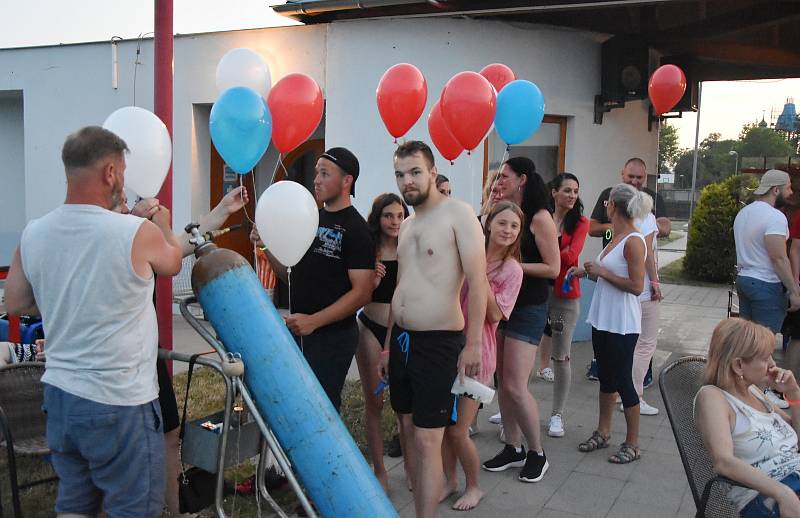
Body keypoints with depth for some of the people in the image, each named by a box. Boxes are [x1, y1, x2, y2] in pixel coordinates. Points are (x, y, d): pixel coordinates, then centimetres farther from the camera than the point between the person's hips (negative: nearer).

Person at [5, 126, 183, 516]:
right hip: (119, 403, -5)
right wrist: (163, 224, 25)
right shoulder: (138, 233, -17)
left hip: (59, 393, 6)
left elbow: (15, 303, 12)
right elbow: (172, 262, 6)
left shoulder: (33, 234, -2)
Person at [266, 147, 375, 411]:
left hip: (332, 334, -7)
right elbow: (291, 275, 14)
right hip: (296, 330, 7)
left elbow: (362, 292, -18)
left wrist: (314, 321, -24)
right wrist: (268, 247, -2)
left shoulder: (356, 229, -13)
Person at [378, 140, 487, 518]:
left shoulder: (457, 213, -9)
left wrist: (473, 344, -18)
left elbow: (478, 281, -15)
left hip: (438, 342, -7)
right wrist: (388, 345, 19)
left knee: (427, 440, -5)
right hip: (402, 339, 8)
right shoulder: (407, 224, 15)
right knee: (409, 430, 13)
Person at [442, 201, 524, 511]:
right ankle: (450, 479, 32)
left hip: (476, 351, -4)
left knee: (458, 431, -2)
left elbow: (495, 314, -15)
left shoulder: (512, 270, -5)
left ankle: (474, 487, 22)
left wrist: (480, 276, -21)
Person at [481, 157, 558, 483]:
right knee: (503, 382, 10)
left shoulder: (539, 217, -12)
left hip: (529, 308, -7)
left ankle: (537, 453, 10)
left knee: (515, 386, -9)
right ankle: (513, 448, 24)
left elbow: (553, 269, -14)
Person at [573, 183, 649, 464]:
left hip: (622, 324, -9)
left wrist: (602, 272, -17)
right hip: (603, 318, 9)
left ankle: (632, 444, 13)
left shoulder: (633, 241, -17)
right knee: (606, 377, 17)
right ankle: (603, 432, 30)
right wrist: (588, 271, 7)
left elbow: (636, 286, -22)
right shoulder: (615, 238, 9)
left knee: (623, 381, 0)